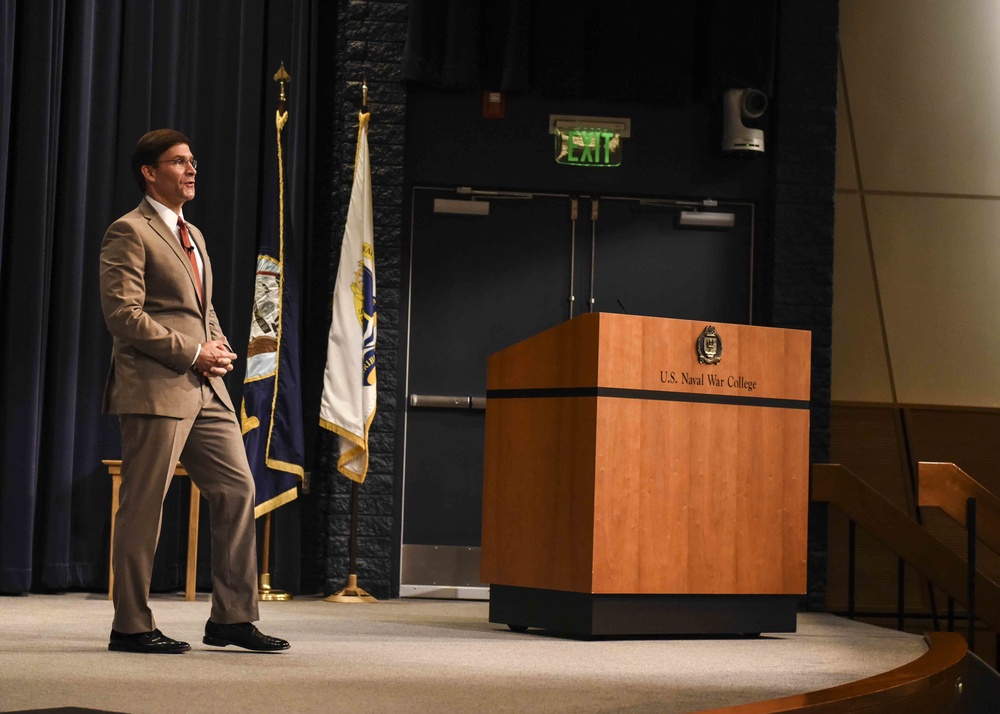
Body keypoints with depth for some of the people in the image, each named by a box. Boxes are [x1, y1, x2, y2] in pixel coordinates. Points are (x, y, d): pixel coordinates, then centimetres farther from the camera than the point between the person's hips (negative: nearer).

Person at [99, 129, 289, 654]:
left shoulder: (192, 235, 22)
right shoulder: (129, 232, -6)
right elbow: (123, 314, -15)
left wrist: (220, 346, 7)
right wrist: (193, 353, -15)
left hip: (206, 389, 9)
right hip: (155, 389, -9)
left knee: (237, 490, 5)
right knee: (144, 507, -3)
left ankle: (232, 618, 11)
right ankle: (131, 626, 5)